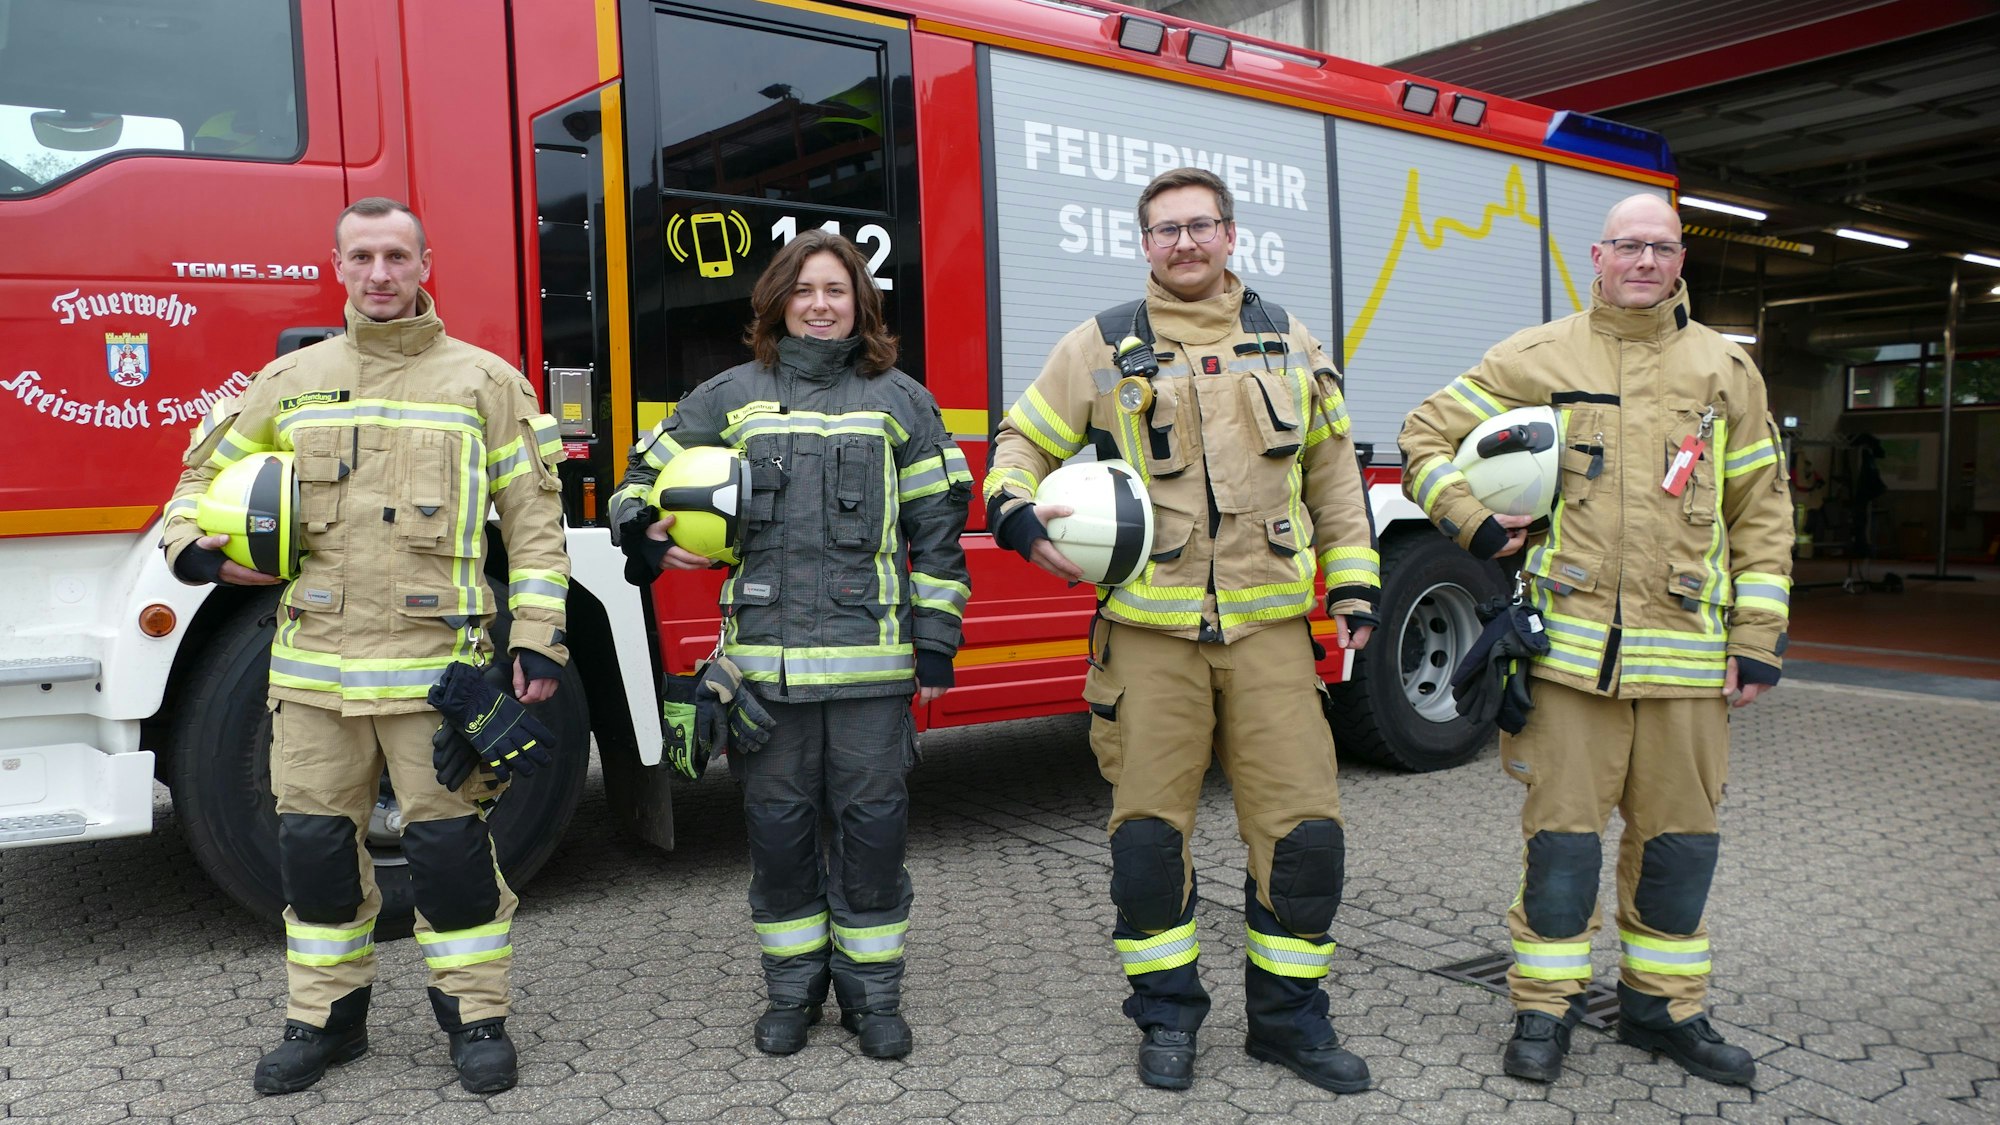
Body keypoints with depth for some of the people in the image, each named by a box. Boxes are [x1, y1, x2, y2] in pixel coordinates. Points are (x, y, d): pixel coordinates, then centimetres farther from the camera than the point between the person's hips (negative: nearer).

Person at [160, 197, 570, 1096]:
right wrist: (192, 549, 3)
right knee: (314, 843, 10)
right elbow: (208, 471, 23)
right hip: (314, 661, 4)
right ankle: (325, 1015, 27)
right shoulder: (291, 380, 11)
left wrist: (539, 640, -7)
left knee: (449, 843, 1)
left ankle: (476, 1013, 17)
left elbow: (534, 520, 0)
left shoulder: (485, 381, 2)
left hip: (435, 660, -3)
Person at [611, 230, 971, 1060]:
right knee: (777, 823, 8)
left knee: (872, 821, 4)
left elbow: (937, 529, 6)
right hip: (765, 654, 1)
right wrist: (648, 534, -7)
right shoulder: (731, 396, 10)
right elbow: (647, 474, 16)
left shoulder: (899, 400, 8)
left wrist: (936, 644, 0)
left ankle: (871, 991, 20)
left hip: (872, 655, -1)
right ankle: (792, 987, 25)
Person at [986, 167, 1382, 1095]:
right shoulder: (1100, 346, 5)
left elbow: (1332, 469, 18)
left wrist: (1354, 584, 13)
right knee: (1149, 829, 3)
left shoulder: (1287, 341, 12)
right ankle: (1167, 1015, 23)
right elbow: (1022, 443, 10)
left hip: (1268, 627, 2)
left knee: (1304, 827, 1)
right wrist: (1018, 515, -12)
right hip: (1149, 632, -1)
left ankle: (1287, 1016, 20)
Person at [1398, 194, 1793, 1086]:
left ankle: (1664, 1007, 28)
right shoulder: (1538, 359, 4)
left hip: (1686, 654, 3)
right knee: (1562, 833, 2)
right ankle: (1543, 1009, 17)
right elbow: (1426, 436, 8)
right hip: (1571, 645, -2)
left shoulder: (1725, 370, 10)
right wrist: (1472, 521, -6)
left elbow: (1761, 514, 10)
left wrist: (1758, 641, 5)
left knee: (1678, 837, 10)